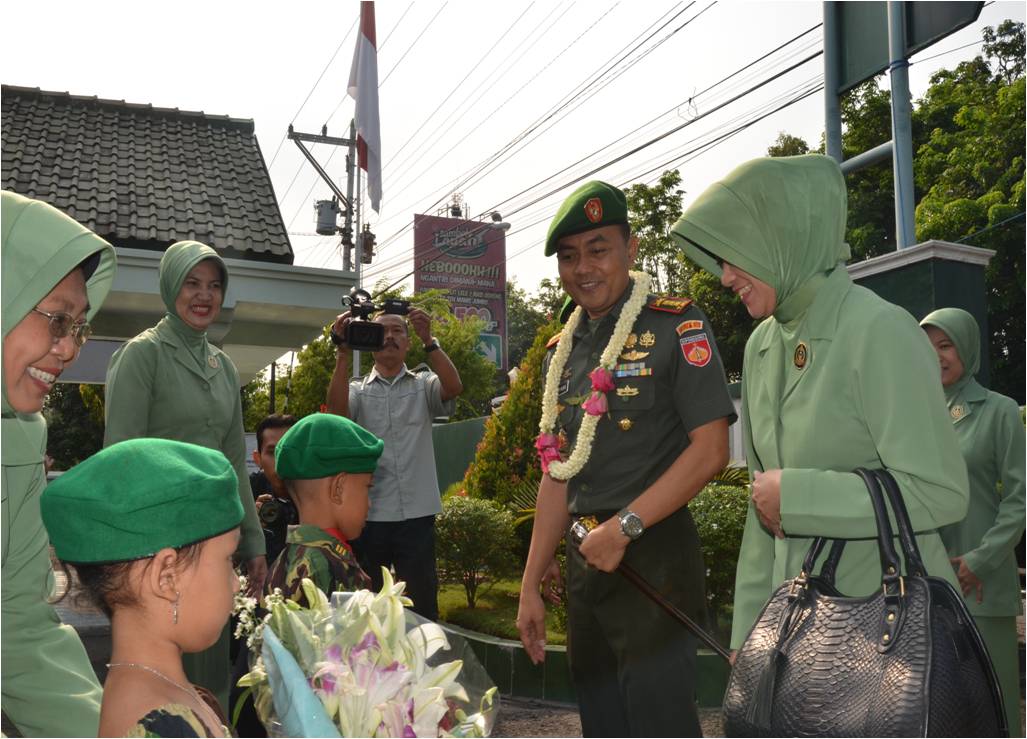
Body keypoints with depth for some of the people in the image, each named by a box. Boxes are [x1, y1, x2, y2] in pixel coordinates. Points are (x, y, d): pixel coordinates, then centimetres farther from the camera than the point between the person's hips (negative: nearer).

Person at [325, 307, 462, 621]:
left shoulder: (423, 386, 8)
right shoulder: (356, 389, 9)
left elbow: (454, 387, -13)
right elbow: (336, 414, -13)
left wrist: (428, 339, -20)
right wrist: (343, 353, -18)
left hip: (417, 514, 0)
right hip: (367, 515, 1)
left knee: (422, 605, 6)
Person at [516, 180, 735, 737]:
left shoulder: (676, 327, -7)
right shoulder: (561, 351, 12)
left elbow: (710, 451, -14)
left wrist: (623, 527, -18)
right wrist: (530, 585, 12)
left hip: (654, 554, -6)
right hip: (585, 560, 7)